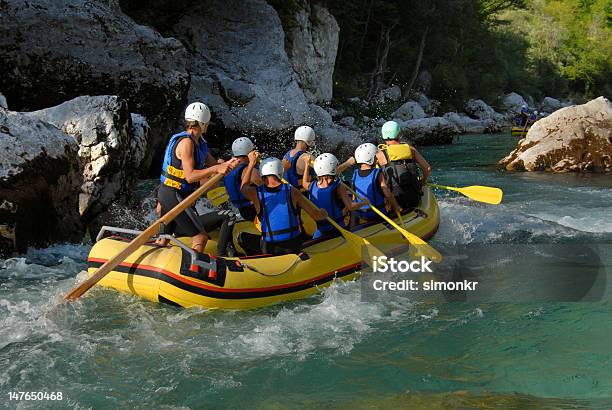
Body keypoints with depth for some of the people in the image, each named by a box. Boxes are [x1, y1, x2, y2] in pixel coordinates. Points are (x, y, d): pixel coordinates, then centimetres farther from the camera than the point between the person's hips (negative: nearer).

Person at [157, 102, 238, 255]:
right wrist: (215, 169, -25)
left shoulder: (198, 143, 14)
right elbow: (190, 176, -24)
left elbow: (213, 164, 14)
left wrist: (226, 165, -6)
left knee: (163, 240, 19)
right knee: (200, 236, -8)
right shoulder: (186, 142, -18)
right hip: (175, 197, -10)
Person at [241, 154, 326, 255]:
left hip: (269, 248, 0)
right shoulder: (292, 192, -8)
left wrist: (252, 163, 24)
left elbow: (243, 187, 19)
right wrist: (323, 214, 22)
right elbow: (316, 215, -2)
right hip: (293, 246, 1)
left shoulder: (256, 193, -8)